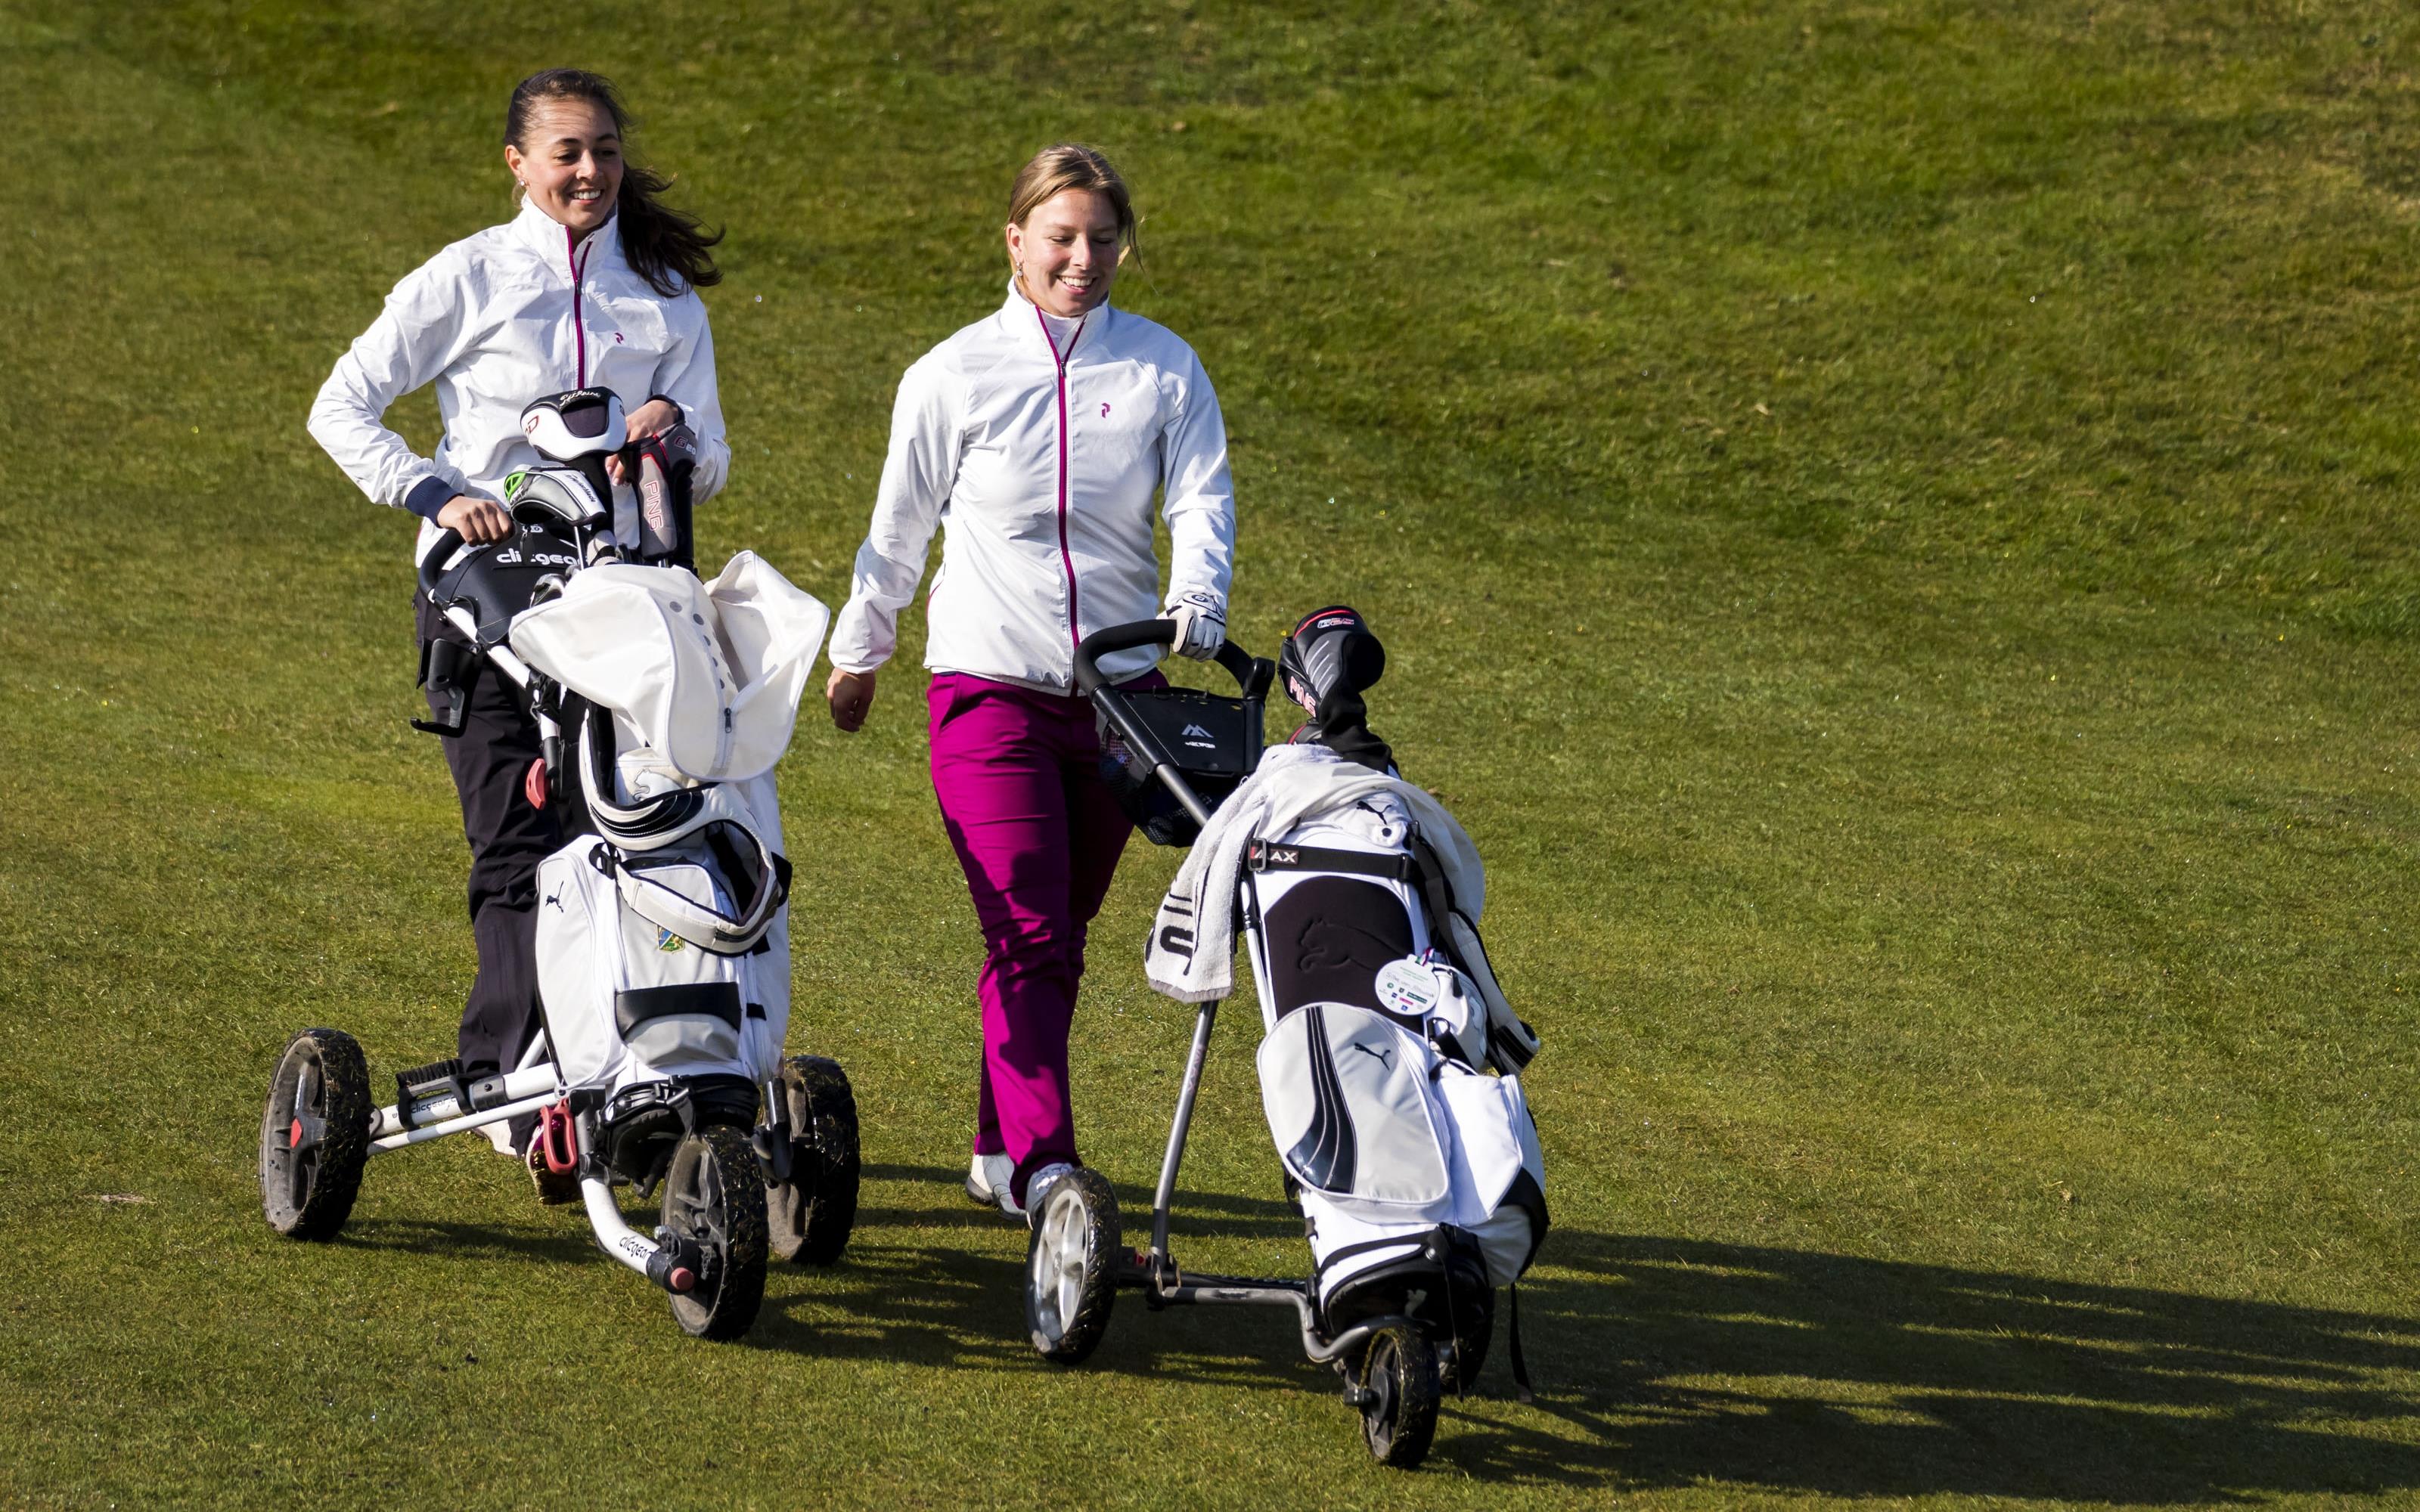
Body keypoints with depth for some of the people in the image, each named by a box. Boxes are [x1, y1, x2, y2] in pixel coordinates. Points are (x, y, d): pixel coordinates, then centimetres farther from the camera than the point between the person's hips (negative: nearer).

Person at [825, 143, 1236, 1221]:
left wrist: (1197, 593, -25)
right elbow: (900, 527, 10)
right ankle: (1044, 1167, -21)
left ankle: (998, 1149, 24)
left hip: (1123, 686, 3)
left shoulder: (1163, 368, 4)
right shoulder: (955, 376, 1)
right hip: (988, 687, -3)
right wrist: (857, 656, 19)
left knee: (1061, 934, 10)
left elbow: (1202, 493, -5)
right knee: (1026, 936, -14)